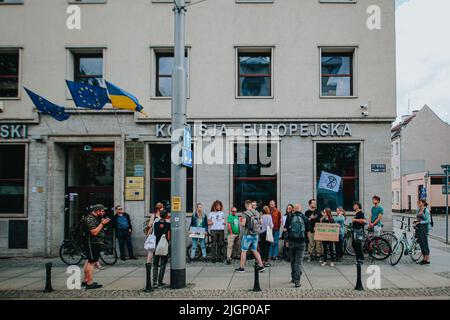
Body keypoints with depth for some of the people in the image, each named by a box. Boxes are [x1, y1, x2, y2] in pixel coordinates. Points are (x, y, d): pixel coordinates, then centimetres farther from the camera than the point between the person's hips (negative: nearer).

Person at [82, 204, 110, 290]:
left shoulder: (95, 218, 16)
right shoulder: (90, 218, -17)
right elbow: (94, 232, -25)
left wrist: (102, 222, 9)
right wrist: (102, 223, -19)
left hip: (96, 243, 11)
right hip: (92, 243, -11)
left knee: (90, 261, 15)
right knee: (91, 262, -9)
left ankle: (85, 280, 24)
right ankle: (90, 283, -8)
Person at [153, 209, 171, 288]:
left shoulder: (155, 224, -3)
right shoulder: (168, 224, -10)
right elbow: (169, 237, -8)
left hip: (156, 246, 2)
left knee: (155, 265, 10)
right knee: (162, 265, 7)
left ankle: (155, 282, 4)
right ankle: (160, 282, 7)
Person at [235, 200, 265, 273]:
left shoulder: (245, 213, -14)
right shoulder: (257, 213, 4)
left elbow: (243, 224, -22)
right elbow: (260, 222, 12)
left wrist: (241, 222, -1)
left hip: (248, 234, -6)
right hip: (255, 234, 6)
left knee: (243, 251, 5)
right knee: (254, 250, 16)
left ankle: (241, 267, 10)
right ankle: (261, 266, 12)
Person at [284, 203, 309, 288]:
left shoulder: (290, 217, -4)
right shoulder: (305, 218, -3)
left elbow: (285, 229, -4)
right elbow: (308, 232, 1)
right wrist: (307, 239, 20)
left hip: (291, 241, 1)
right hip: (301, 242, -1)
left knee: (293, 260, 18)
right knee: (299, 261, 1)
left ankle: (294, 277, 29)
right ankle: (297, 281, -6)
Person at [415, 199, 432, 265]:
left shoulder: (426, 210, -11)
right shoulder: (418, 210, 12)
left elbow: (428, 221, -14)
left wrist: (420, 222, -18)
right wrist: (416, 222, 2)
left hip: (424, 228, -8)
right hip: (418, 228, 8)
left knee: (425, 243, -3)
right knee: (420, 243, 10)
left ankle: (427, 260, 4)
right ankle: (424, 258, 18)